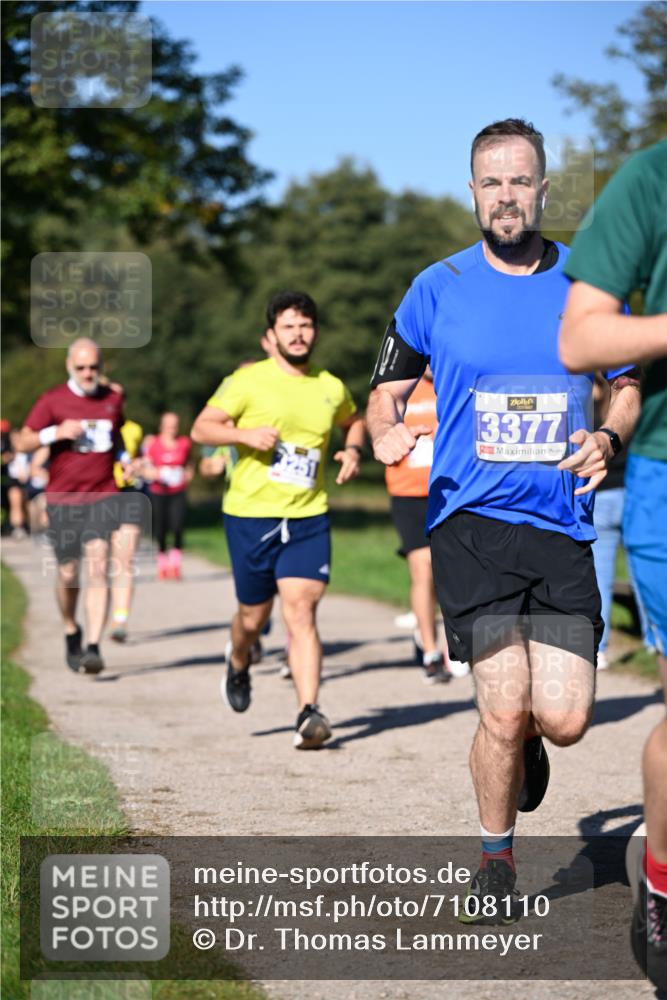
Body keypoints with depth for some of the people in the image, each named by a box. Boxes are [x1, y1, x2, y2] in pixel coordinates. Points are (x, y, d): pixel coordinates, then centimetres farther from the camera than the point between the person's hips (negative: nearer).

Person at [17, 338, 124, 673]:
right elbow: (23, 442, -4)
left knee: (98, 566, -15)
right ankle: (71, 632, 33)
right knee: (68, 574, 5)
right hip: (63, 498, -1)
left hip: (103, 496, 1)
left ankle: (94, 647, -20)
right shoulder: (52, 401, -1)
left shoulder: (113, 398, 8)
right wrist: (56, 432, -20)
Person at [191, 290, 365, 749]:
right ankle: (238, 664, 44)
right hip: (251, 512, -1)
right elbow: (201, 428, -4)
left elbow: (355, 419, 29)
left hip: (309, 517, 2)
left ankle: (309, 713, -17)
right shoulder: (248, 381, -4)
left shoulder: (331, 388, 8)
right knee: (255, 614, 10)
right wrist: (245, 434, -21)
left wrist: (353, 450, 8)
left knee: (301, 610, -13)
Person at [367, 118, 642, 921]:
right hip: (470, 521, -1)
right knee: (505, 710, -11)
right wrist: (384, 432, -12)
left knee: (564, 719, -7)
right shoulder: (438, 288, 4)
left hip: (564, 526, 2)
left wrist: (608, 437, -6)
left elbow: (629, 387, 16)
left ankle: (524, 741, 32)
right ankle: (496, 858, 15)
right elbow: (387, 392, 12)